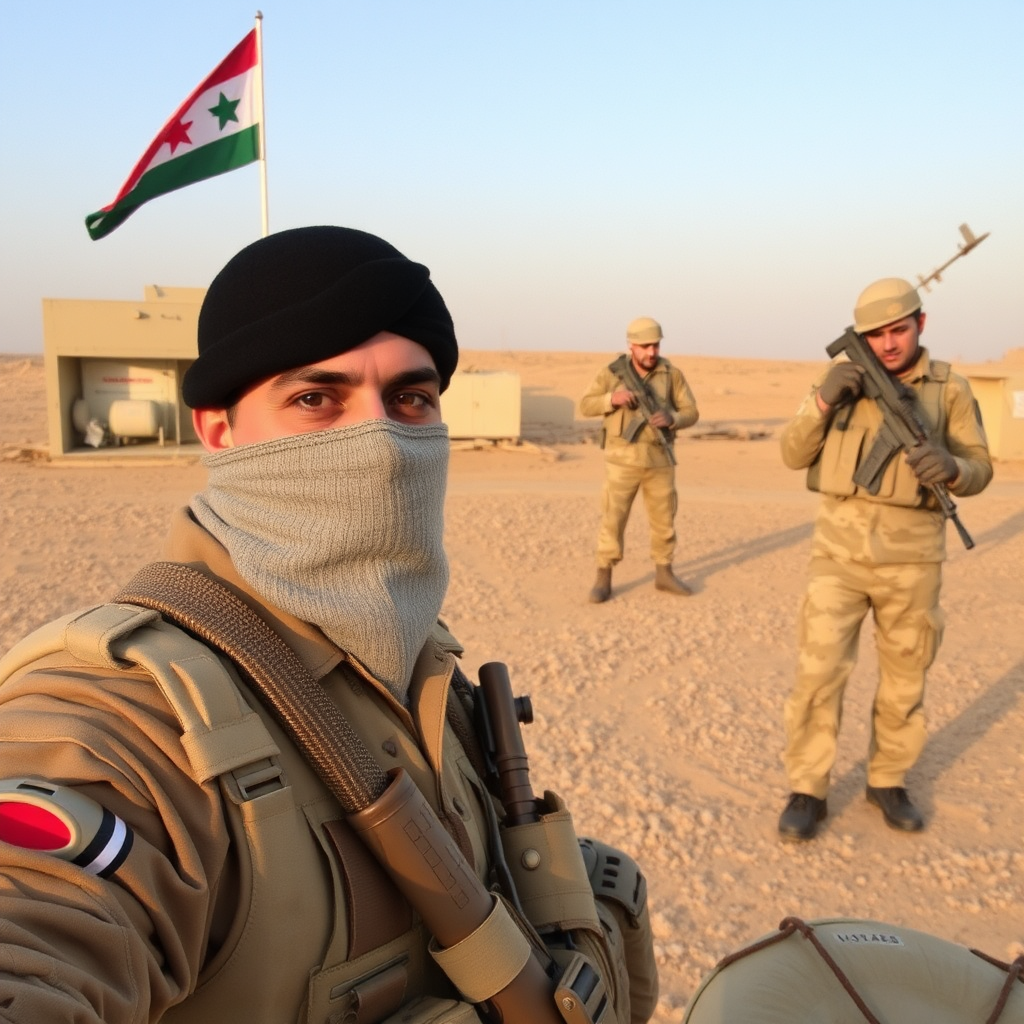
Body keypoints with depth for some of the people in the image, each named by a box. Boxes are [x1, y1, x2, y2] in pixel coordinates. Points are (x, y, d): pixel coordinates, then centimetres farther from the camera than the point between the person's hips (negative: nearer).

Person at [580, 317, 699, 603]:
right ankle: (603, 579, 8)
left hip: (659, 460, 2)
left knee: (664, 518, 10)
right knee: (613, 519, -2)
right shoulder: (612, 373, -3)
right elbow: (586, 406, -2)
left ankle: (664, 574, 25)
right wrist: (612, 398, -21)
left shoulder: (672, 374, 0)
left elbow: (690, 413, 0)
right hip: (623, 459, -2)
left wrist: (670, 419, -22)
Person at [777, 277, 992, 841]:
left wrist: (950, 468, -24)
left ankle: (887, 781, 32)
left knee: (904, 679, 12)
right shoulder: (842, 379, 3)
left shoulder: (950, 390, 0)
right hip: (840, 551, 0)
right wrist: (823, 400, -17)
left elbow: (980, 470, 0)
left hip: (912, 559, 1)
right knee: (818, 672, -5)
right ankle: (807, 791, 10)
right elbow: (793, 454, 1)